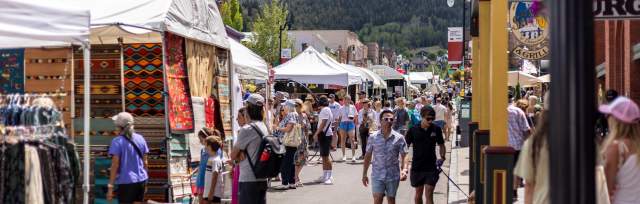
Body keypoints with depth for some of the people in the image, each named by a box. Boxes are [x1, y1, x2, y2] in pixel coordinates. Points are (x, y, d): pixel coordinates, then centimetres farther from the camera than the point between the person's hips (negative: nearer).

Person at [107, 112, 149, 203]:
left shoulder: (117, 141, -10)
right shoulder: (140, 139, 5)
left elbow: (115, 165, -13)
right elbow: (145, 162, 9)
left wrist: (110, 186, -11)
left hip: (126, 182, -5)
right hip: (141, 180, 5)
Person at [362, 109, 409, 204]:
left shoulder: (399, 138, -4)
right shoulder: (373, 138, -1)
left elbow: (404, 156, -3)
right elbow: (368, 156, 6)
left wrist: (404, 170, -20)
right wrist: (364, 174, 7)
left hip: (393, 175, 0)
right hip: (377, 175, 0)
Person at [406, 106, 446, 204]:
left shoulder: (436, 129, -2)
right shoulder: (413, 130, -6)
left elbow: (441, 145, 11)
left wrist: (442, 157, -6)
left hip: (431, 167, -1)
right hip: (417, 167, 1)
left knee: (429, 194, -7)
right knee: (418, 194, 15)